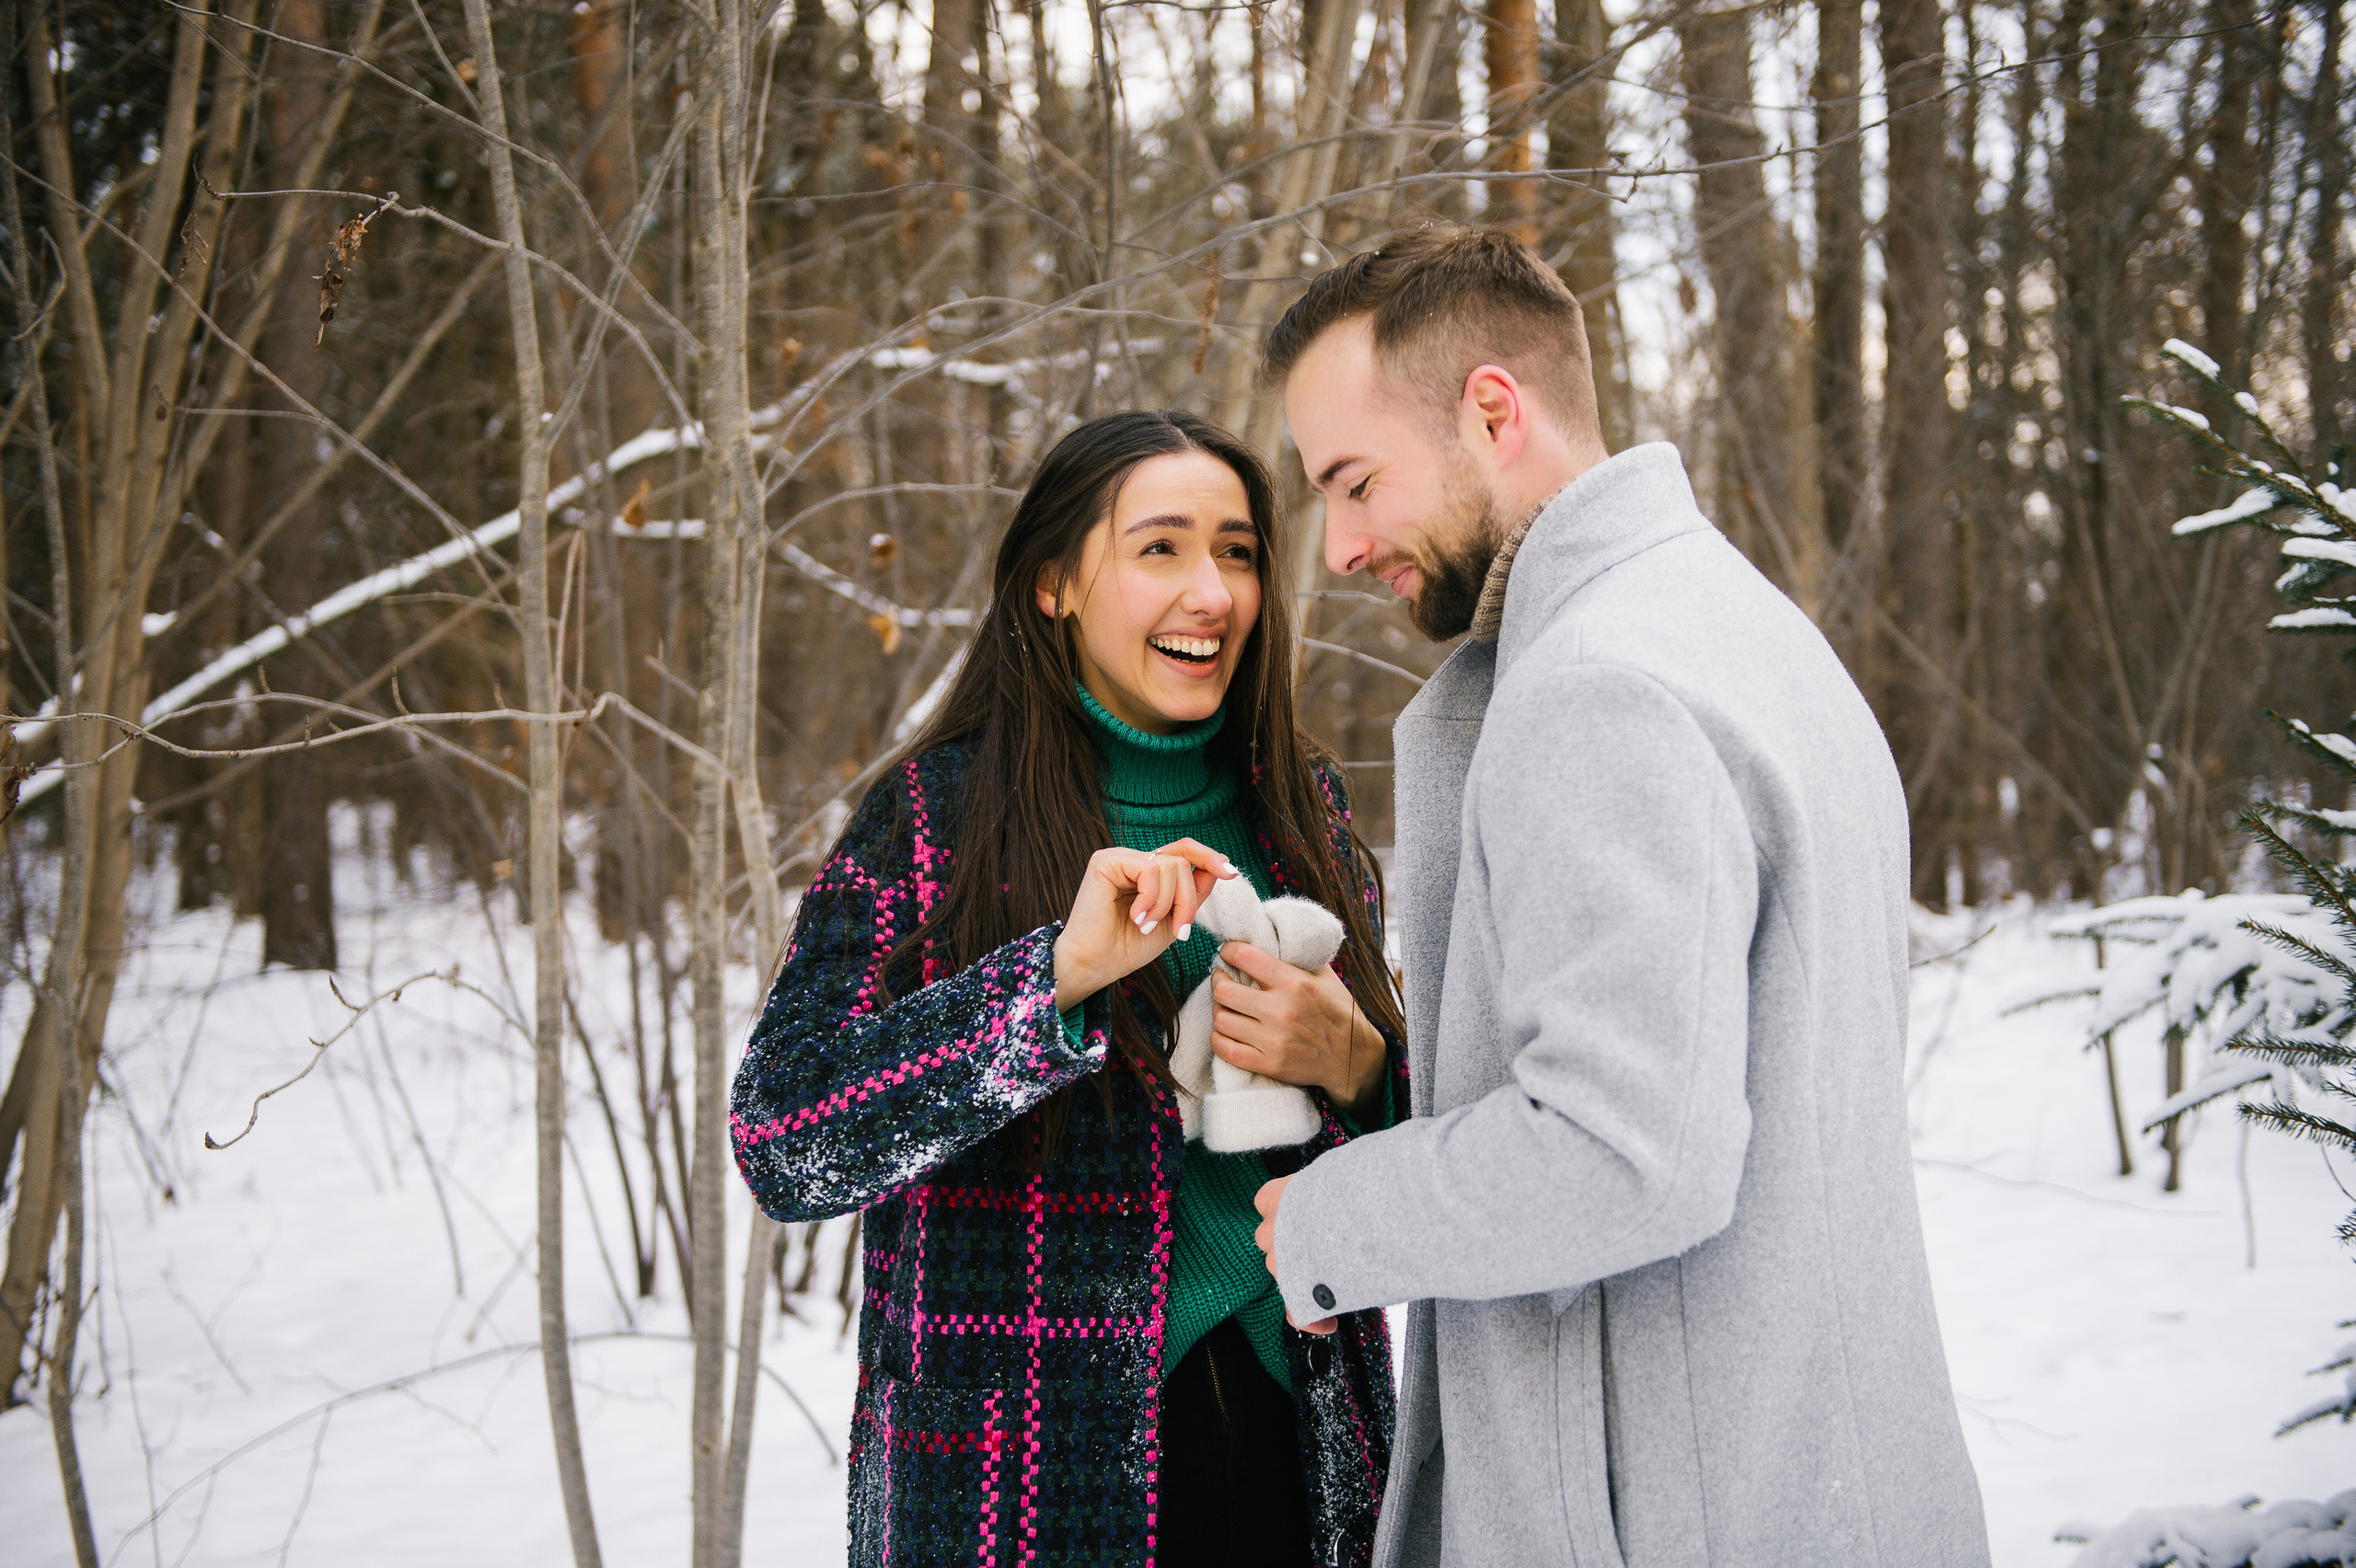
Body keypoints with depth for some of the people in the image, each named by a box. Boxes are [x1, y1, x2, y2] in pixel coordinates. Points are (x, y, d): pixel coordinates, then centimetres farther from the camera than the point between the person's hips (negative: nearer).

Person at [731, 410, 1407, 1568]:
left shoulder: (1299, 805, 5)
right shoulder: (936, 821, -8)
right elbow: (780, 1143, -18)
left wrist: (1352, 1070, -12)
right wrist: (1055, 975, -27)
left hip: (1290, 1438, 4)